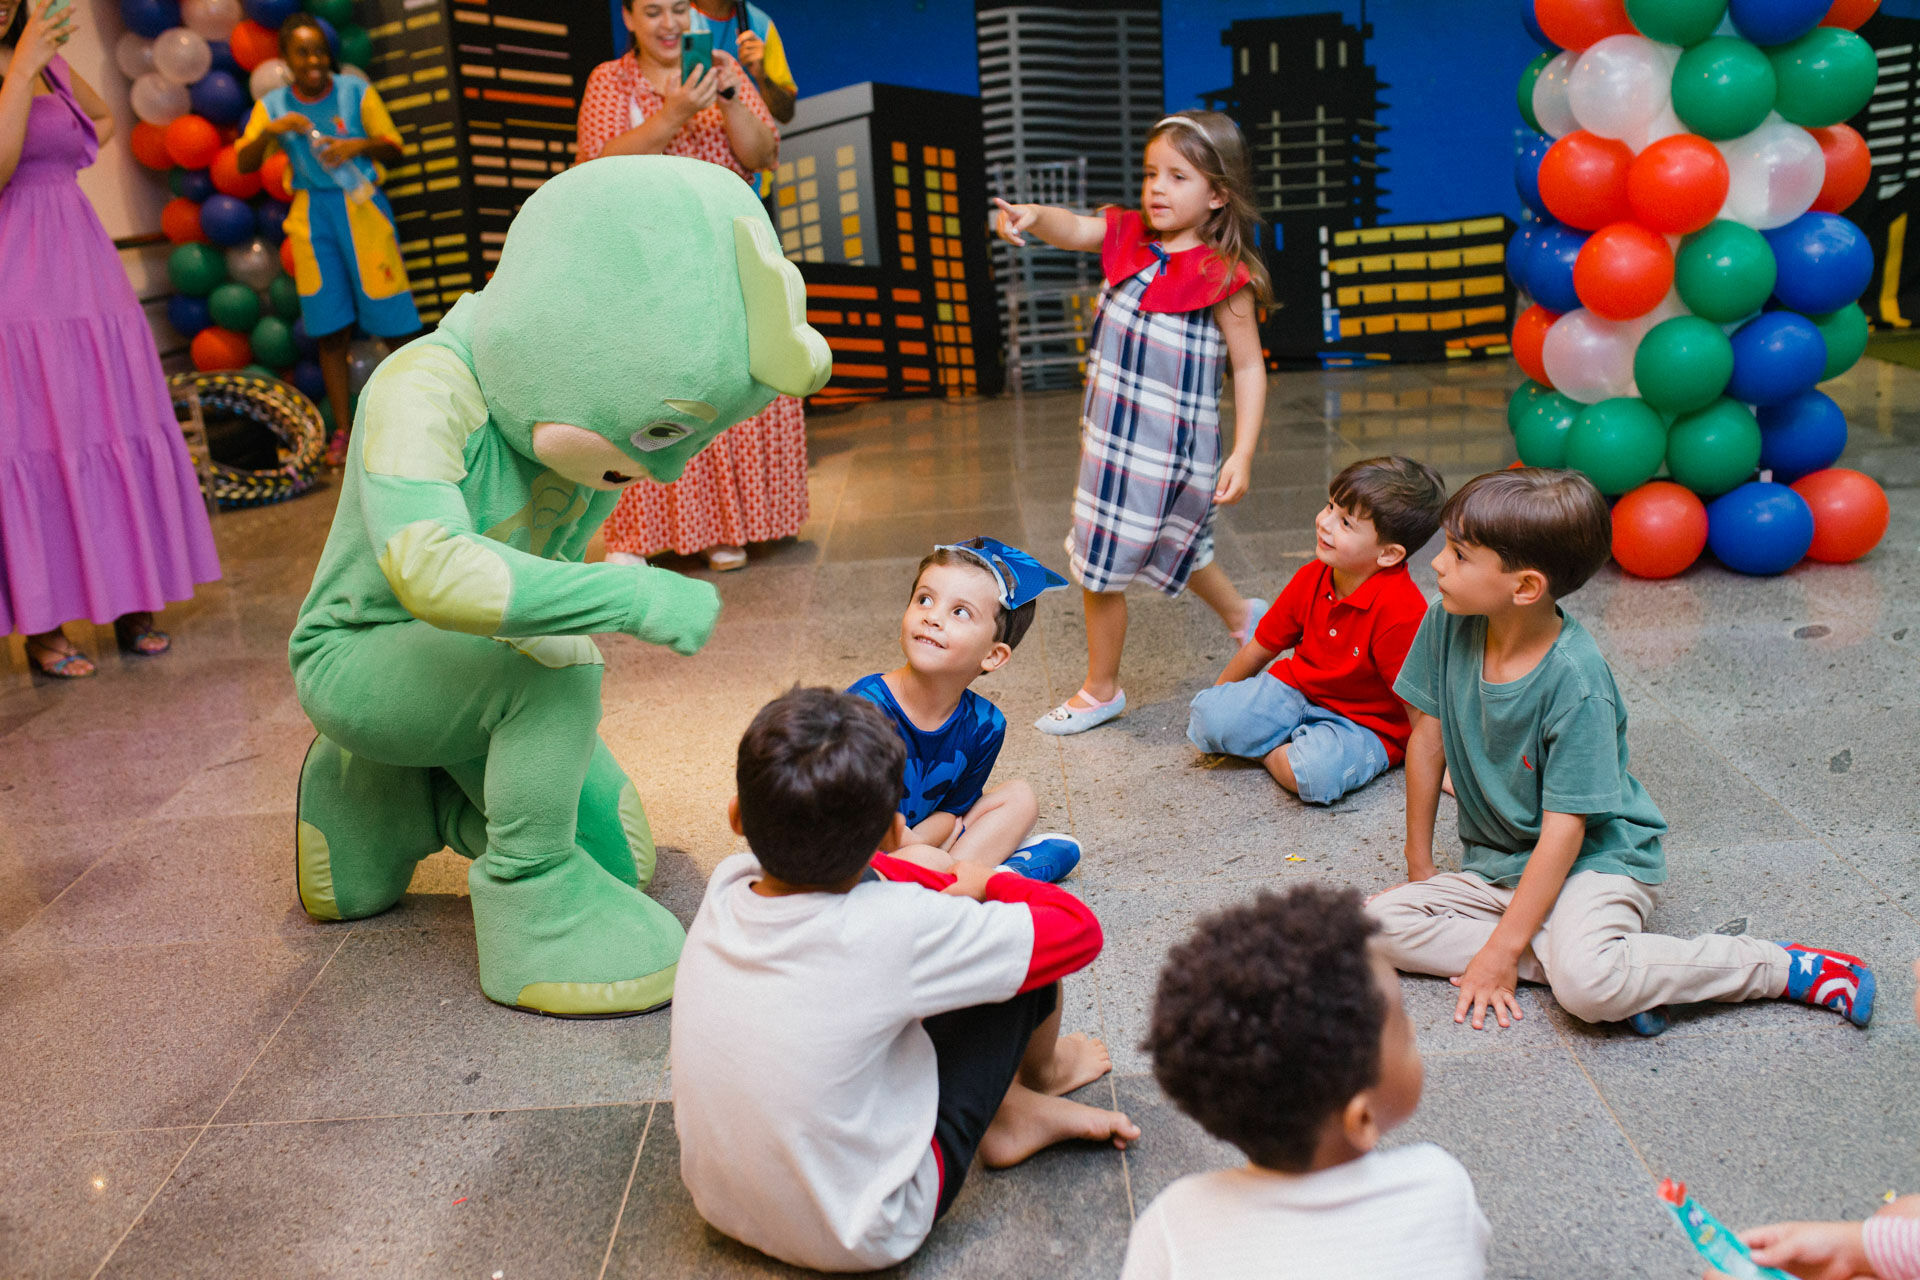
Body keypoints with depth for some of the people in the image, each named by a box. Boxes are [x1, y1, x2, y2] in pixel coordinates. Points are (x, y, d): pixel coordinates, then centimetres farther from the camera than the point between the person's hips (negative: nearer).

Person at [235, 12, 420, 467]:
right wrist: (270, 130, -16)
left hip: (361, 207, -2)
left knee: (394, 317, -4)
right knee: (330, 329, 2)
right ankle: (343, 430, 9)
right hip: (312, 215, 2)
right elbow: (244, 164, 2)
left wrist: (359, 145, -17)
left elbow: (394, 148, 3)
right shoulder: (273, 106, 6)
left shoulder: (355, 90, 0)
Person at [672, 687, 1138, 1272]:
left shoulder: (727, 884, -14)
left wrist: (951, 890, 3)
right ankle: (1038, 1075, 33)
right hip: (862, 1237, -5)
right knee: (1031, 959, -3)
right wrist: (987, 883, 2)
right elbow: (1078, 930, -15)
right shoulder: (899, 929, -30)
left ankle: (1006, 1113, 24)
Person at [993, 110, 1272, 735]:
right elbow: (1072, 227, -16)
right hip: (1111, 431, 7)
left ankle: (1100, 690, 22)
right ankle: (1240, 613, 52)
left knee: (1101, 567, 2)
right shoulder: (1126, 235, 1)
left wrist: (1242, 455, -19)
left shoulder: (1222, 275, -15)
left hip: (1166, 447, -7)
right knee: (1168, 547, 27)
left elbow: (1249, 367, -13)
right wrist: (1031, 215, -39)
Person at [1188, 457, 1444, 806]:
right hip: (1294, 690, 5)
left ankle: (1267, 752, -5)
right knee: (1209, 717, -17)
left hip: (1364, 726, -4)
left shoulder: (1400, 611, -27)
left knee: (1317, 772, -36)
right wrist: (1214, 703, 16)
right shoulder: (1312, 578, -5)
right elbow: (1261, 646, 8)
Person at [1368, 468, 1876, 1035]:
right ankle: (1620, 973, -13)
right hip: (1496, 863, 7)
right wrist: (1419, 865, 8)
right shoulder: (1449, 623, -9)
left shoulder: (1575, 680, -24)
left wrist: (1503, 948, -22)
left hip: (1594, 857, -7)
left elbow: (1564, 828, -22)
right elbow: (1428, 738, 2)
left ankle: (1785, 967, -8)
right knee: (1376, 923, -16)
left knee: (1587, 985, -35)